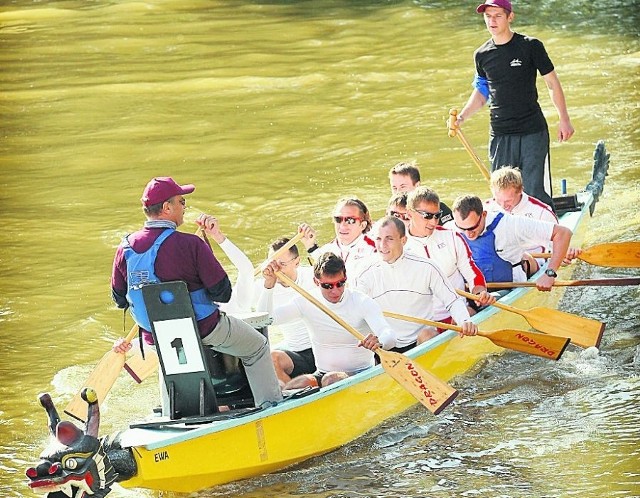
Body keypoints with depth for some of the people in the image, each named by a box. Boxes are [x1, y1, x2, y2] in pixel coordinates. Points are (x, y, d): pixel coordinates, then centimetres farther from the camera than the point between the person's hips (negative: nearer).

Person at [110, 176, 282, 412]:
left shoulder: (125, 248, -8)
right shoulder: (190, 245, -23)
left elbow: (120, 299, 4)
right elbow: (223, 293, -17)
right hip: (205, 329, -5)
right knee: (258, 347, 19)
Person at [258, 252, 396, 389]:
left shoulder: (362, 302, -10)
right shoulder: (307, 302, -1)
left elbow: (390, 337, -23)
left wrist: (379, 342, -49)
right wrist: (269, 285, -21)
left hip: (361, 373, -2)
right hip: (322, 374, 3)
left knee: (332, 380, -37)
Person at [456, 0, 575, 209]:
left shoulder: (530, 46, -4)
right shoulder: (482, 55, 8)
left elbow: (552, 83, 2)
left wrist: (564, 119, -1)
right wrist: (462, 117, 6)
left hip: (533, 131, -4)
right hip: (500, 135, 4)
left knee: (535, 191, -8)